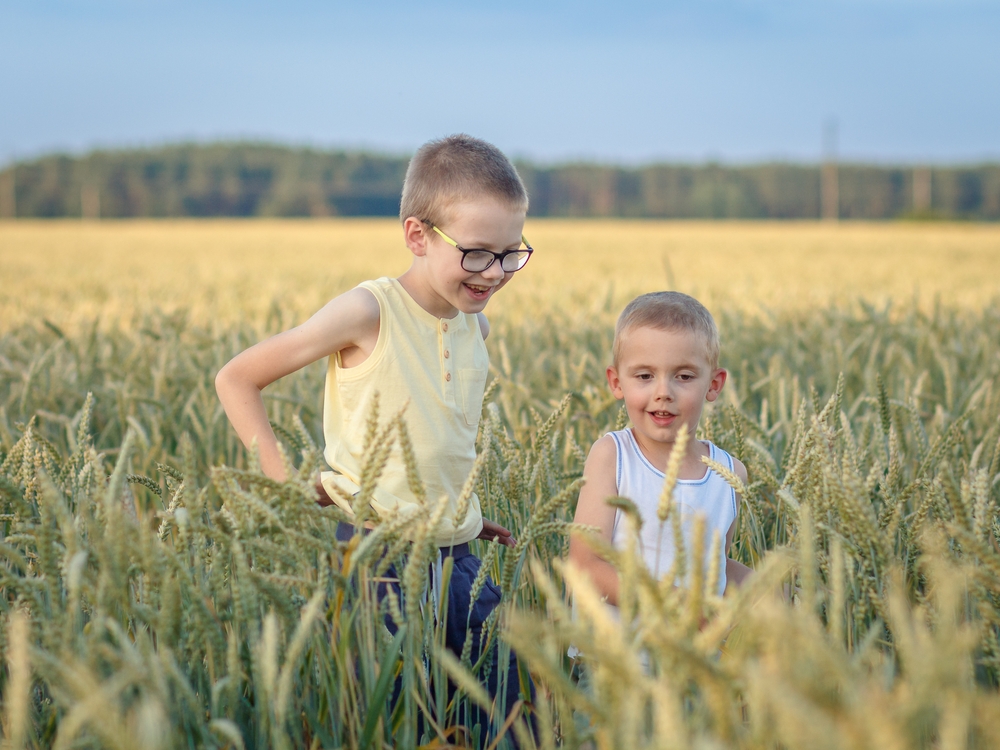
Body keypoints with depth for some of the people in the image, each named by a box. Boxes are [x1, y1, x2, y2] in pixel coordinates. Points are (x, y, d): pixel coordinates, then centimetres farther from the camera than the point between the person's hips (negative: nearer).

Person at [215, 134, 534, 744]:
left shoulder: (477, 329, 7)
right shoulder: (370, 312, -12)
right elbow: (235, 381, -6)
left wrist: (463, 515, 13)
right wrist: (285, 481, -13)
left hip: (456, 557, 6)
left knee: (510, 713, 4)